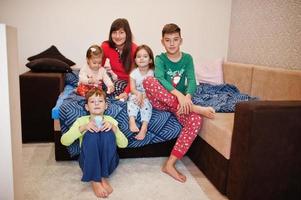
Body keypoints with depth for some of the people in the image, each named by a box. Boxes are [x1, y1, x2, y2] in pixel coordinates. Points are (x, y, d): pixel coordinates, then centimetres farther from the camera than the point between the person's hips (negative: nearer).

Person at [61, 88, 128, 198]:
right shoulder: (81, 120, 1)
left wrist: (114, 128, -22)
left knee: (108, 133, -25)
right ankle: (95, 180, -22)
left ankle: (103, 176, -17)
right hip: (88, 162, 0)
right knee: (91, 134, -28)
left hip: (108, 162, 1)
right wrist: (82, 127, -24)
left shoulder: (110, 120, 2)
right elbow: (64, 141, -11)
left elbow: (124, 144, -6)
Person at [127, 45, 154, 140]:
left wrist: (143, 96, -25)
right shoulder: (134, 73, -2)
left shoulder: (152, 73, -4)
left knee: (146, 103, -31)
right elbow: (132, 89, -7)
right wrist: (139, 94, -29)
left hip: (148, 96, -1)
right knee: (132, 100, -30)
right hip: (136, 94, 2)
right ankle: (132, 121, -47)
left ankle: (144, 127, -42)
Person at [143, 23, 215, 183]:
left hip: (180, 101, 1)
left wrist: (188, 96, -35)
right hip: (160, 101, -1)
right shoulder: (160, 59, -3)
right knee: (148, 81, -32)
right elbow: (160, 79, -24)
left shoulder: (187, 58, 4)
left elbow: (192, 81, -11)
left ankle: (170, 164, -25)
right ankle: (194, 108, -33)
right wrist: (178, 94, -41)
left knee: (196, 121, -30)